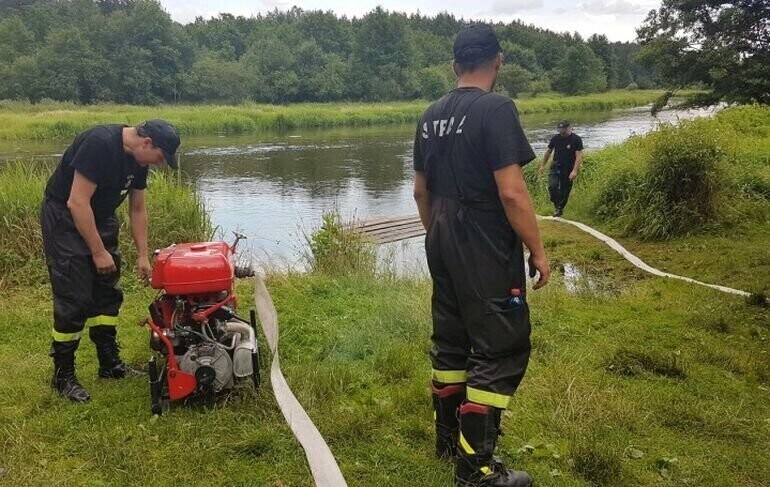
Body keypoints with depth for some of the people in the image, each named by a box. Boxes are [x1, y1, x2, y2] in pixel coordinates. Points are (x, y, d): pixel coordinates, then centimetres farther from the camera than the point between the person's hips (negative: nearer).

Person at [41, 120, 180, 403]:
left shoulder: (138, 158, -3)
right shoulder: (99, 144, -29)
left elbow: (137, 209, 9)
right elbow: (77, 203, -29)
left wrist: (143, 255, 8)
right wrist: (99, 252, -23)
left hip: (99, 218, 9)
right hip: (65, 218, -9)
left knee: (107, 293, 11)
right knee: (74, 299, -9)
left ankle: (110, 363, 22)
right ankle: (63, 375, 4)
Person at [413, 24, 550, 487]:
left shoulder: (432, 116, 8)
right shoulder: (496, 109, -16)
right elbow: (511, 192, -21)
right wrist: (538, 251, -11)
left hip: (443, 249, 8)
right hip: (487, 254, -8)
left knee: (450, 339, 17)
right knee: (501, 349, 0)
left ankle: (449, 437, 30)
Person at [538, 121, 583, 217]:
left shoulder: (576, 139, -9)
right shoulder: (555, 138, 1)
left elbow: (579, 156, -13)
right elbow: (548, 152, 14)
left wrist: (574, 171, -23)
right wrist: (542, 165, 16)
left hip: (568, 170, -2)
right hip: (556, 167, 2)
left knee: (565, 192, 3)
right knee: (552, 186, -22)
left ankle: (560, 209, 24)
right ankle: (556, 206, -3)